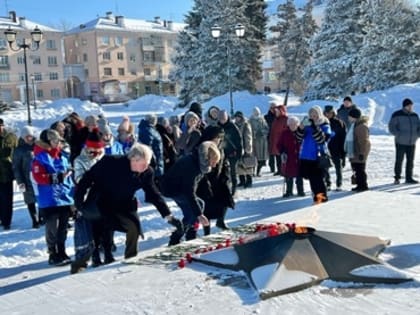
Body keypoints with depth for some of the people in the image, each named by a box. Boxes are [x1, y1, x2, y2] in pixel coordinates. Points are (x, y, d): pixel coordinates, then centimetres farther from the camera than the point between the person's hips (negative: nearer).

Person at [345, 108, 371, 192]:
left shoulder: (361, 126, -20)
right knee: (356, 169, 15)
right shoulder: (353, 124, 13)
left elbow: (364, 141, -21)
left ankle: (363, 185, 5)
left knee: (360, 169, -4)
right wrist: (348, 150, 23)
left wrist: (362, 153, -21)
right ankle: (359, 185, 23)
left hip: (358, 153, -10)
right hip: (353, 152, 10)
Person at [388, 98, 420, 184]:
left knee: (410, 161, 7)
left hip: (412, 143, 5)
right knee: (399, 161, -2)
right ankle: (397, 178, 8)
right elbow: (391, 127, -7)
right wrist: (399, 135, -17)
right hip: (401, 143, -5)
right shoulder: (397, 115, -6)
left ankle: (409, 178, 16)